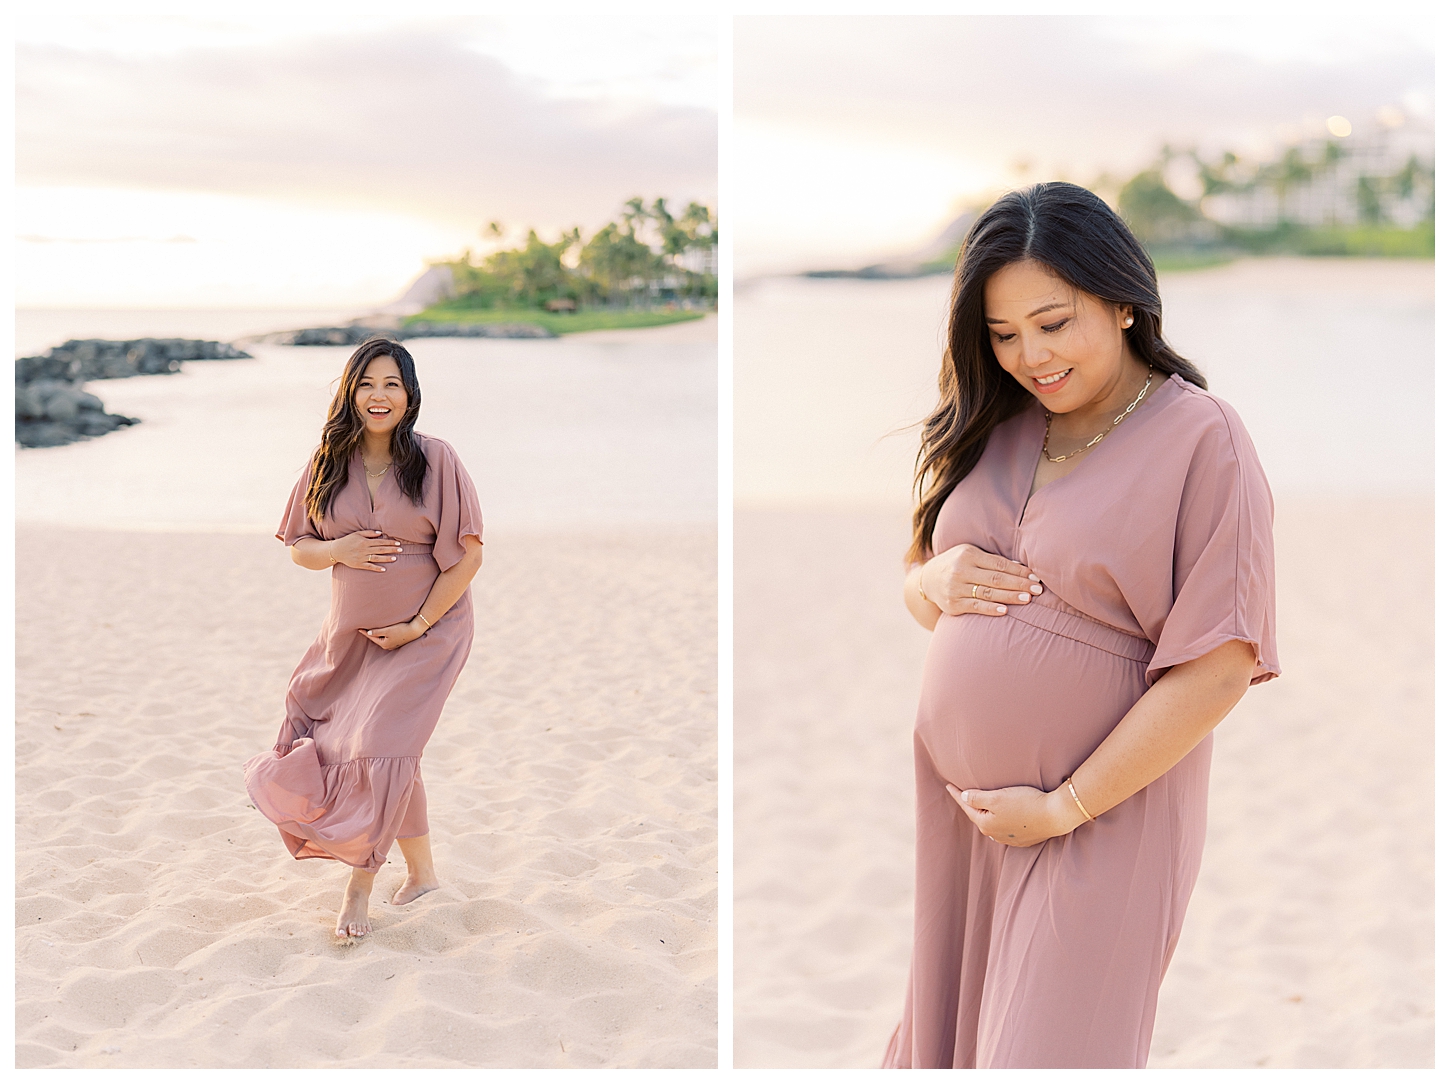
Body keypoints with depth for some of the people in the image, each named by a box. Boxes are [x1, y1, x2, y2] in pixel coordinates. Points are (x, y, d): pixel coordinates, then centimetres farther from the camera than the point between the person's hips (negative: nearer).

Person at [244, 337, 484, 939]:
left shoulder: (435, 461, -11)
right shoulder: (329, 464, 1)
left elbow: (468, 555, -11)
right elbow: (298, 547, 7)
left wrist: (416, 625, -14)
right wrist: (339, 551, -15)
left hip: (427, 631, -4)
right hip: (351, 635, 5)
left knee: (382, 746, -14)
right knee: (392, 756, 11)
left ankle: (359, 887, 2)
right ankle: (422, 875, 29)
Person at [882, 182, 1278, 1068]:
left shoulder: (1202, 439, -12)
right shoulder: (995, 429, 7)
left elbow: (1218, 667, -17)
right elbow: (918, 588, 16)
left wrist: (1065, 807, -15)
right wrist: (938, 582, -9)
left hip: (1102, 816, -6)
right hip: (952, 804, 6)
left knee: (1051, 1048, 2)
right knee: (951, 1037, 17)